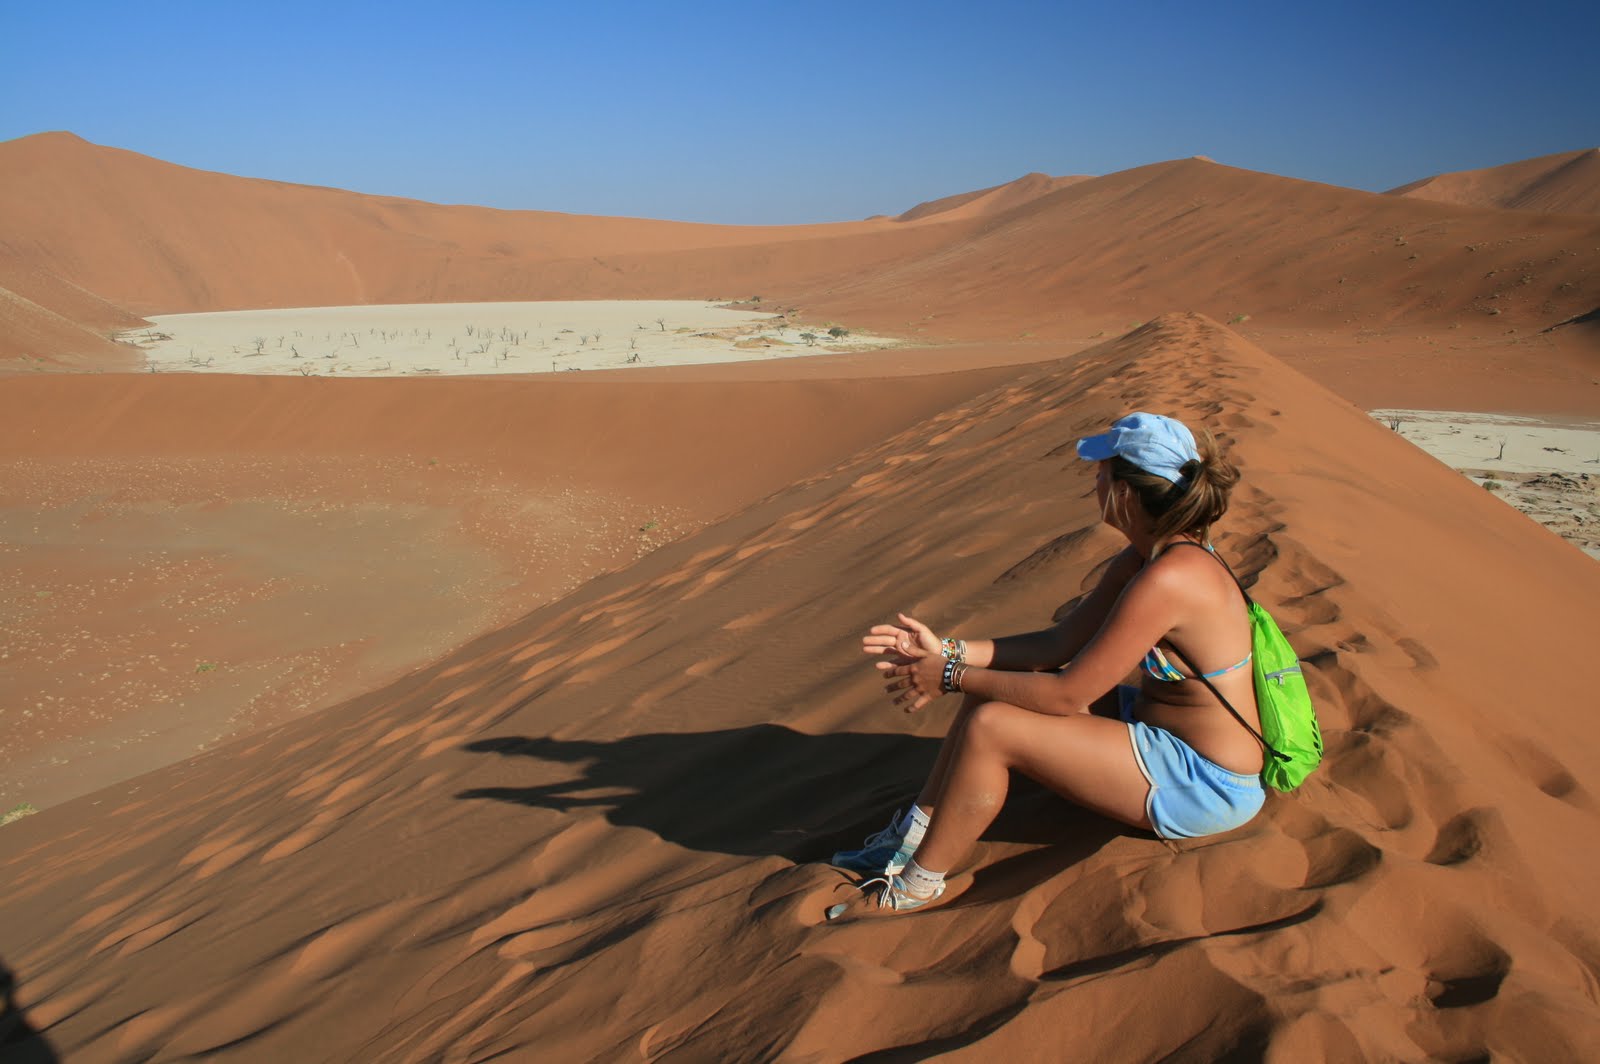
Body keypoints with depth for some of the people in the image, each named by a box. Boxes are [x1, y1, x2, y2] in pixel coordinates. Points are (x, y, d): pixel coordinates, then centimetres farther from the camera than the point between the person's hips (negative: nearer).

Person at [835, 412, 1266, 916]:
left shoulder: (1168, 579, -29)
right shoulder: (1145, 557, 2)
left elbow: (1068, 694, -25)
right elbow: (1060, 644, 4)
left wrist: (952, 677, -16)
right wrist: (948, 651, -2)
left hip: (1206, 787, -10)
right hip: (1161, 727, 10)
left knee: (991, 727, -18)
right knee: (994, 688, 5)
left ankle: (913, 887, 0)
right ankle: (917, 832, 15)